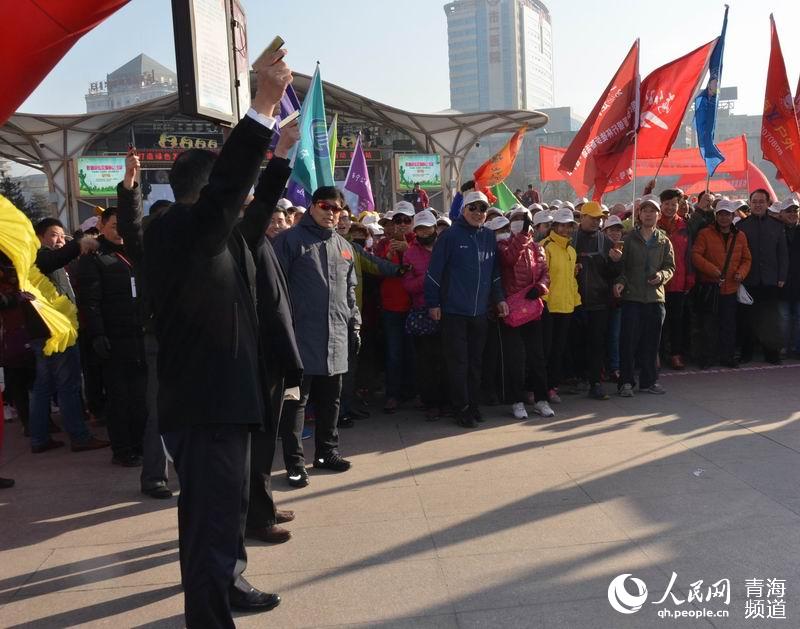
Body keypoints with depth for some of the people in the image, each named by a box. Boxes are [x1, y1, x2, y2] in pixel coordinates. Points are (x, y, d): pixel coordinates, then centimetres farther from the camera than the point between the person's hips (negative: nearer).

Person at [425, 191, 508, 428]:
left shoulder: (489, 237, 9)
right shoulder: (450, 236, -7)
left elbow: (495, 272, 18)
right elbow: (434, 272, -7)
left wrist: (499, 298, 11)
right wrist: (433, 303, -9)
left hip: (480, 311, 5)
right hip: (454, 311, -5)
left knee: (475, 361, 12)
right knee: (458, 362, 0)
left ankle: (473, 404, 22)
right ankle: (461, 409, 7)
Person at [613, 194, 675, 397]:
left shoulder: (664, 241, 10)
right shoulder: (629, 238, 2)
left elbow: (670, 266, 12)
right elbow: (620, 264, 1)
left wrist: (661, 276, -9)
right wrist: (620, 281, -16)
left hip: (655, 296, 3)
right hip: (631, 296, -3)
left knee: (651, 341, 8)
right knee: (629, 340, -2)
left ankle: (649, 381, 19)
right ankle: (626, 381, 6)